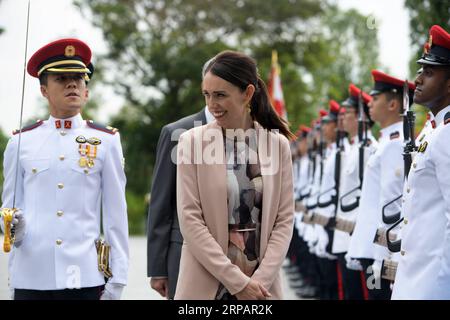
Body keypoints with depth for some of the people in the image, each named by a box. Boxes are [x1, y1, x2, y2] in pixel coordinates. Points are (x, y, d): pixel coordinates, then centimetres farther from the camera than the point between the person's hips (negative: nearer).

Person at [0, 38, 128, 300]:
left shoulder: (106, 141, 5)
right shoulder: (21, 142, 7)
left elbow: (116, 214, 5)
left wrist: (117, 279, 0)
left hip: (85, 277, -1)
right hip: (31, 276, 1)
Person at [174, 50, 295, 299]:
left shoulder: (278, 144, 3)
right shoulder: (192, 141, -3)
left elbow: (284, 219, 3)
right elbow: (189, 219, -7)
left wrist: (262, 279, -9)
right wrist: (237, 281, -11)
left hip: (262, 285, 2)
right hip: (206, 284, -1)